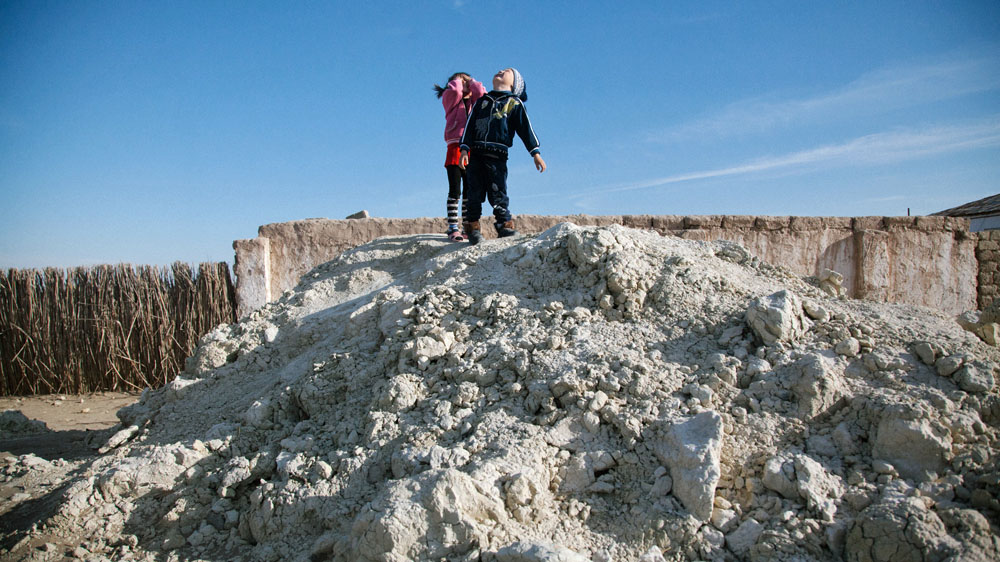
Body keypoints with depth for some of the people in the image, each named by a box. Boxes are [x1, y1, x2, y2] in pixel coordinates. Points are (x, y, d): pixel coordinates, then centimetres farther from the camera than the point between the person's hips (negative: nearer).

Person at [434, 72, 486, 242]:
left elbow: (482, 94, 1)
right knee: (455, 191, -9)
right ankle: (453, 228, -10)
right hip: (455, 148, -5)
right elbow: (453, 90, -12)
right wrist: (458, 79, 9)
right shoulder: (450, 100, 10)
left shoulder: (473, 102, 21)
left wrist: (471, 81, 16)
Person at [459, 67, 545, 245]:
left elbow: (525, 128, 6)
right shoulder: (482, 101, 21)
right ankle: (472, 227, 6)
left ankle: (505, 225, 2)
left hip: (497, 156, -3)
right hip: (476, 154, 3)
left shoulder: (514, 102, 13)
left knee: (497, 193, -9)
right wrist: (464, 149, 1)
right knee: (474, 193, 0)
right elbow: (470, 125, 14)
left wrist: (535, 153, -4)